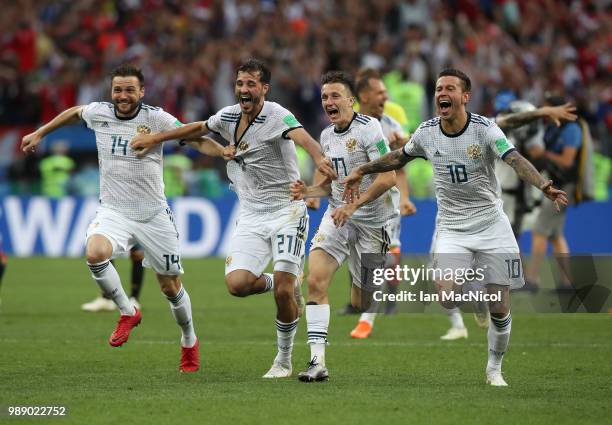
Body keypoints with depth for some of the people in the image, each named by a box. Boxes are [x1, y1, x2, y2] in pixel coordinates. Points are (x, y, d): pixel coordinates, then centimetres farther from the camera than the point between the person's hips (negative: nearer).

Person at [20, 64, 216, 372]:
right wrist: (39, 134, 29)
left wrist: (224, 151, -29)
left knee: (171, 288, 5)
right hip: (113, 211, 1)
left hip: (153, 216, -1)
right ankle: (127, 312, -6)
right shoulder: (98, 113, -1)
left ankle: (189, 342, 33)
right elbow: (73, 113, 20)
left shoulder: (155, 118, -10)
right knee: (94, 254, -31)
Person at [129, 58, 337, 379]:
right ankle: (288, 283, 16)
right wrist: (156, 138, 31)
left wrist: (319, 159, -56)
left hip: (286, 211, -5)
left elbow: (302, 137, -35)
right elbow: (199, 128, 27)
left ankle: (284, 361, 7)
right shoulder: (229, 116, 6)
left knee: (283, 291, -14)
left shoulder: (277, 115, -14)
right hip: (251, 217, 5)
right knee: (237, 283, -16)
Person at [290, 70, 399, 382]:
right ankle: (317, 361, -21)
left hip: (372, 221, -5)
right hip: (338, 216, 5)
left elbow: (388, 178, -17)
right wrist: (308, 191, 1)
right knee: (316, 280, -17)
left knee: (360, 303, -1)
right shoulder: (327, 136, 11)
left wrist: (352, 205, -21)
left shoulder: (368, 128, -12)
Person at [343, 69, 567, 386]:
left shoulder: (484, 129, -13)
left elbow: (516, 160, -27)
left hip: (490, 225, -2)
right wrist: (361, 172, 23)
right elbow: (399, 157, 19)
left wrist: (544, 186, -43)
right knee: (446, 297, -21)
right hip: (451, 227, 2)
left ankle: (494, 369, 20)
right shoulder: (426, 133, -1)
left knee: (499, 308, -2)